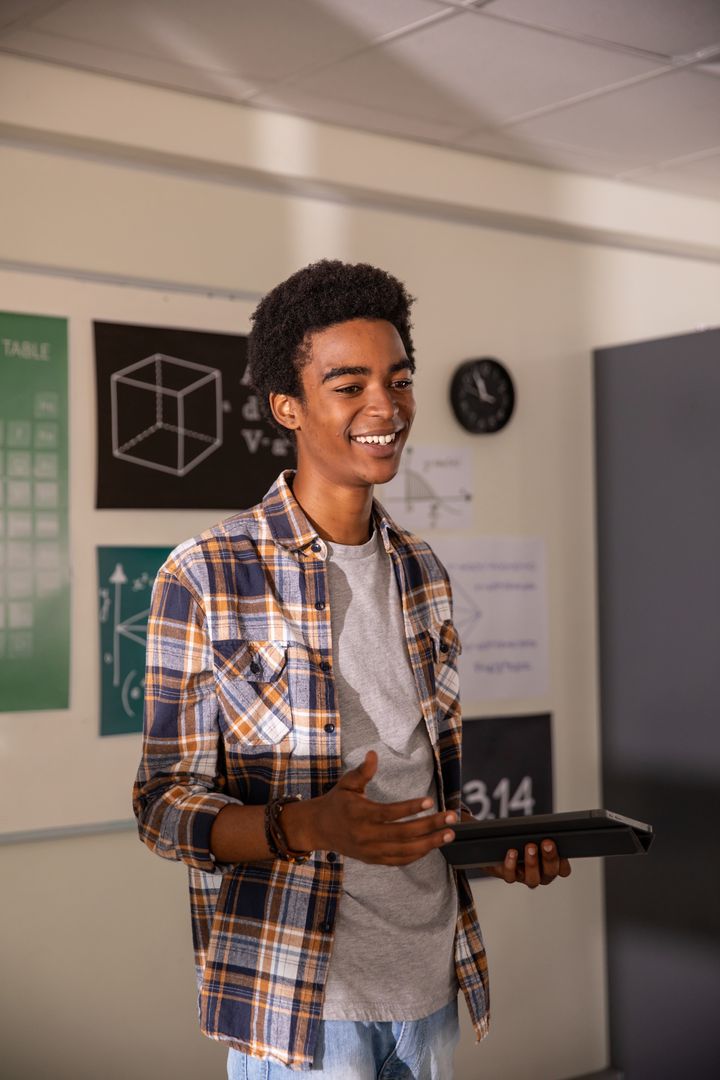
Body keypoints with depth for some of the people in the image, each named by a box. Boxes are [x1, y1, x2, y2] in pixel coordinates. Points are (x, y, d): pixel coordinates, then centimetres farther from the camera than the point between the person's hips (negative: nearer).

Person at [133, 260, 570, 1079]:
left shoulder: (423, 574, 8)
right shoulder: (205, 577, -11)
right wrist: (308, 826, -26)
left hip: (434, 982, 6)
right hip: (297, 1002, -5)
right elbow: (165, 803, -10)